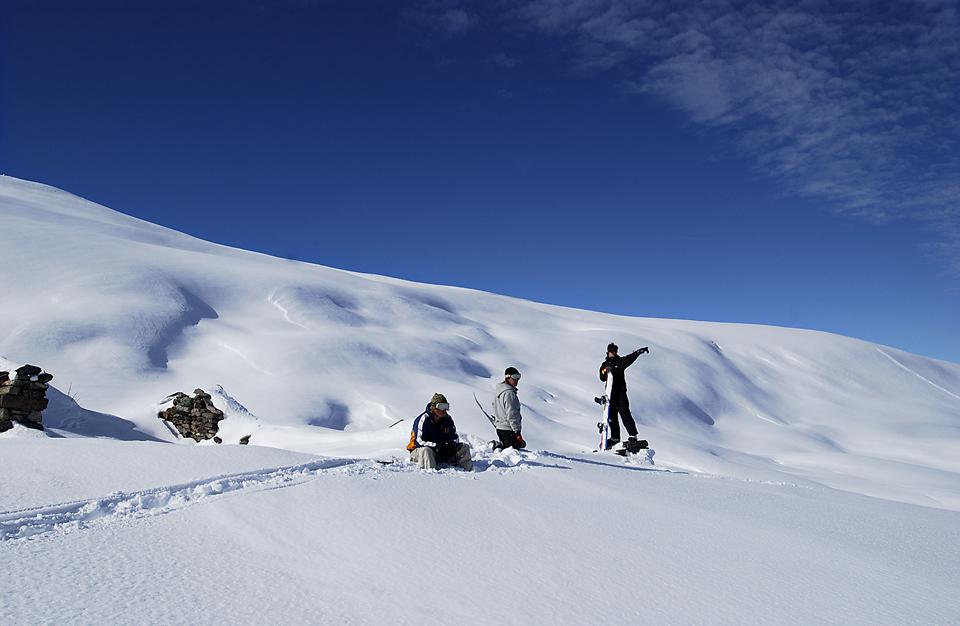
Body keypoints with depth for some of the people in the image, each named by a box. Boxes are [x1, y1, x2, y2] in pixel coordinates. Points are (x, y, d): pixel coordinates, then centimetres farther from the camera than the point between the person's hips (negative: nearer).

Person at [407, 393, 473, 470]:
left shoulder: (447, 419, 4)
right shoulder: (423, 419, -15)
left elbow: (454, 437, 12)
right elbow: (419, 441, -20)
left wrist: (452, 443, -13)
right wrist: (436, 445, -31)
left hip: (442, 451, 6)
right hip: (419, 451, -6)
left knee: (464, 447, -6)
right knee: (426, 451, -41)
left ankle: (469, 470, -17)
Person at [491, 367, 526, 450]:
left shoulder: (500, 391, 13)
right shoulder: (509, 393, -18)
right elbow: (511, 414, -21)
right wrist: (517, 432, -18)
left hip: (499, 427, 10)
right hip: (508, 429, -10)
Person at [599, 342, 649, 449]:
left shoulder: (620, 361, 7)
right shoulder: (604, 365, 12)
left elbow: (630, 358, -11)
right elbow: (602, 378, -1)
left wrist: (639, 352, -28)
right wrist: (606, 372, -21)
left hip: (621, 391, -3)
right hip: (610, 392, 3)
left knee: (624, 412, -12)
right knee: (611, 415, 6)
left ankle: (633, 436, -13)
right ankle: (615, 437, 16)